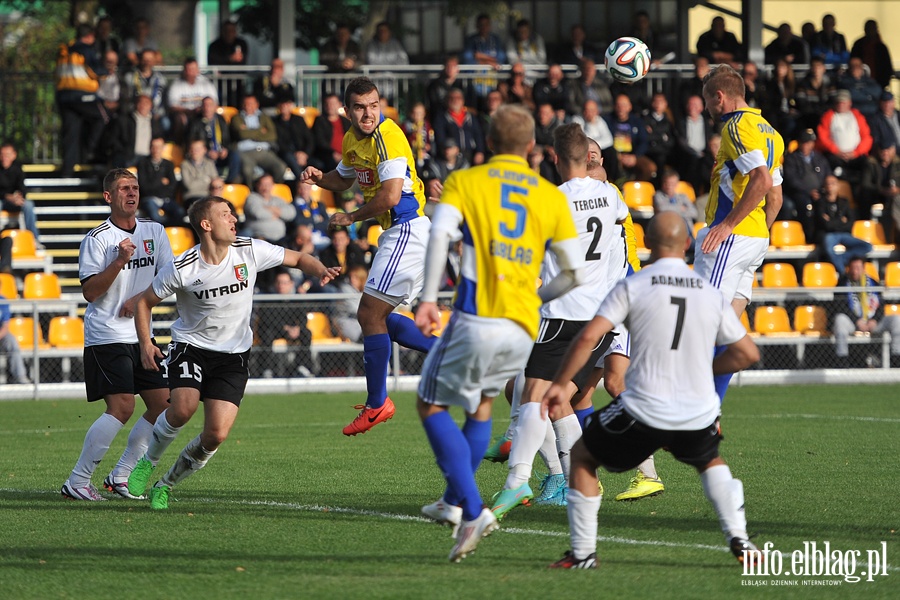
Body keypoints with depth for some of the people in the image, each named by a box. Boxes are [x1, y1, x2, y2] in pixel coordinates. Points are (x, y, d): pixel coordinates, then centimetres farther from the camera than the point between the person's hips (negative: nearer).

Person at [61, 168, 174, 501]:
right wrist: (119, 261, -23)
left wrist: (139, 298, -8)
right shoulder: (97, 239, -9)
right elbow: (89, 292, -13)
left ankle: (120, 475, 12)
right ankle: (77, 482, -11)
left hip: (141, 334, 7)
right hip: (106, 336, -7)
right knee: (121, 408, -17)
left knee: (163, 404, 2)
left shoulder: (154, 231, 8)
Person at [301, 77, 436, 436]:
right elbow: (344, 179, 29)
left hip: (407, 229, -10)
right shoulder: (353, 139, 9)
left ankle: (377, 404, 2)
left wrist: (351, 218, -14)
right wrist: (319, 178, 6)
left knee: (371, 314, -7)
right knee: (372, 316, 14)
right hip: (395, 234, 10)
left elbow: (390, 196, -29)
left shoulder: (386, 137, -20)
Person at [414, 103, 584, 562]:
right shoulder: (552, 197, 13)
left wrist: (428, 298, -12)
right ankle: (454, 502, 33)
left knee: (431, 406, 8)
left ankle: (472, 512, -9)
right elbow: (575, 273, 10)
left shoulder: (464, 182, 6)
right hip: (523, 328, 4)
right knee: (481, 401, 28)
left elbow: (440, 234, -12)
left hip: (476, 319, -4)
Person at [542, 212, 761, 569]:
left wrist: (560, 384, -1)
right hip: (698, 416, 3)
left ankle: (583, 553, 15)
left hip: (643, 412, -3)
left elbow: (589, 337, -12)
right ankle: (739, 540, 18)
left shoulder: (633, 287, -3)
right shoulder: (711, 295, 6)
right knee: (710, 462, 35)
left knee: (582, 458, 20)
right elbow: (748, 354, 12)